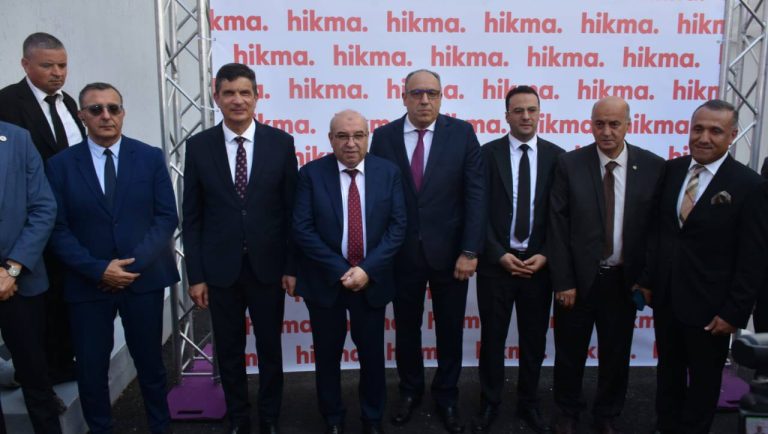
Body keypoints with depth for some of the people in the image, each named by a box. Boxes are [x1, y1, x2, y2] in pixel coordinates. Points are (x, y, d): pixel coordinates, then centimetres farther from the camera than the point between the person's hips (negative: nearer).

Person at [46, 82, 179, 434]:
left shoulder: (151, 157, 1)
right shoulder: (60, 164, 0)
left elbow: (167, 217, -3)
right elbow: (58, 230, -3)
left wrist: (134, 263, -13)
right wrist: (98, 270, -14)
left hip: (143, 279, 0)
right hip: (88, 283, 0)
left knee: (150, 363, 14)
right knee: (90, 369, 10)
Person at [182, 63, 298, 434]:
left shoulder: (280, 142, -3)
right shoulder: (199, 146, -1)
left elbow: (292, 210, -1)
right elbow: (192, 216, 0)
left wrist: (291, 266, -3)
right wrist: (195, 274, -3)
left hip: (268, 267, 0)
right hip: (221, 269, 1)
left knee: (270, 349, 13)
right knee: (229, 351, 14)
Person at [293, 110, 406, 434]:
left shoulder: (388, 172, -1)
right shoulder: (311, 173, -5)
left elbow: (397, 226, -5)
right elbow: (302, 229, -10)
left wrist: (367, 270, -14)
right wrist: (340, 271, -15)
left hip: (372, 279, 1)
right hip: (325, 280, 0)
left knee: (372, 353, 13)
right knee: (327, 354, 13)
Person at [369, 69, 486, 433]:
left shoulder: (462, 133, -4)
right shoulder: (383, 137, -1)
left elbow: (476, 194, -7)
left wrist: (470, 251, -13)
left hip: (450, 251, 0)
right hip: (402, 252, 1)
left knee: (450, 330, 14)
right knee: (406, 328, 16)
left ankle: (446, 396, 35)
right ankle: (410, 390, 39)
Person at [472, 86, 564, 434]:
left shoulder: (556, 156, 2)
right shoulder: (487, 153, -2)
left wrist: (545, 255, -9)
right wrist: (500, 254, -13)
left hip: (539, 263, 2)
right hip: (496, 261, -1)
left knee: (534, 339, 13)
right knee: (492, 338, 10)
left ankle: (529, 404, 33)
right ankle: (489, 403, 28)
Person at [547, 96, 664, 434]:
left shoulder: (653, 167, -5)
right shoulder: (569, 164, -8)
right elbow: (558, 227, -8)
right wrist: (563, 281, -10)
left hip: (623, 280, 1)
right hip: (578, 277, -1)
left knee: (616, 354, 16)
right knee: (570, 352, 15)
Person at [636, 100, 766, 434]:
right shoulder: (671, 170, 0)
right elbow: (657, 229, 5)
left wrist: (734, 312, -13)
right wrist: (647, 280, 3)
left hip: (708, 305, -4)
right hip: (666, 297, 4)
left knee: (704, 379, 16)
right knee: (668, 371, 21)